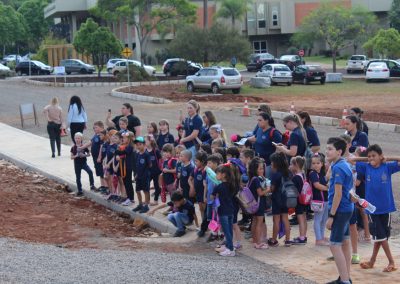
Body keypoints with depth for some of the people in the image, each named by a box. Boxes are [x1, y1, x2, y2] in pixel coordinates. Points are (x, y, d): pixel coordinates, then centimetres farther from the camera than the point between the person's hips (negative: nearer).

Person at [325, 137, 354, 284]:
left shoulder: (338, 168, -19)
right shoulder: (345, 165, 10)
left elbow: (338, 194, -22)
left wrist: (331, 216, -20)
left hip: (340, 210, -10)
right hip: (347, 208, 10)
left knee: (335, 245, -9)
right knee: (345, 243, 15)